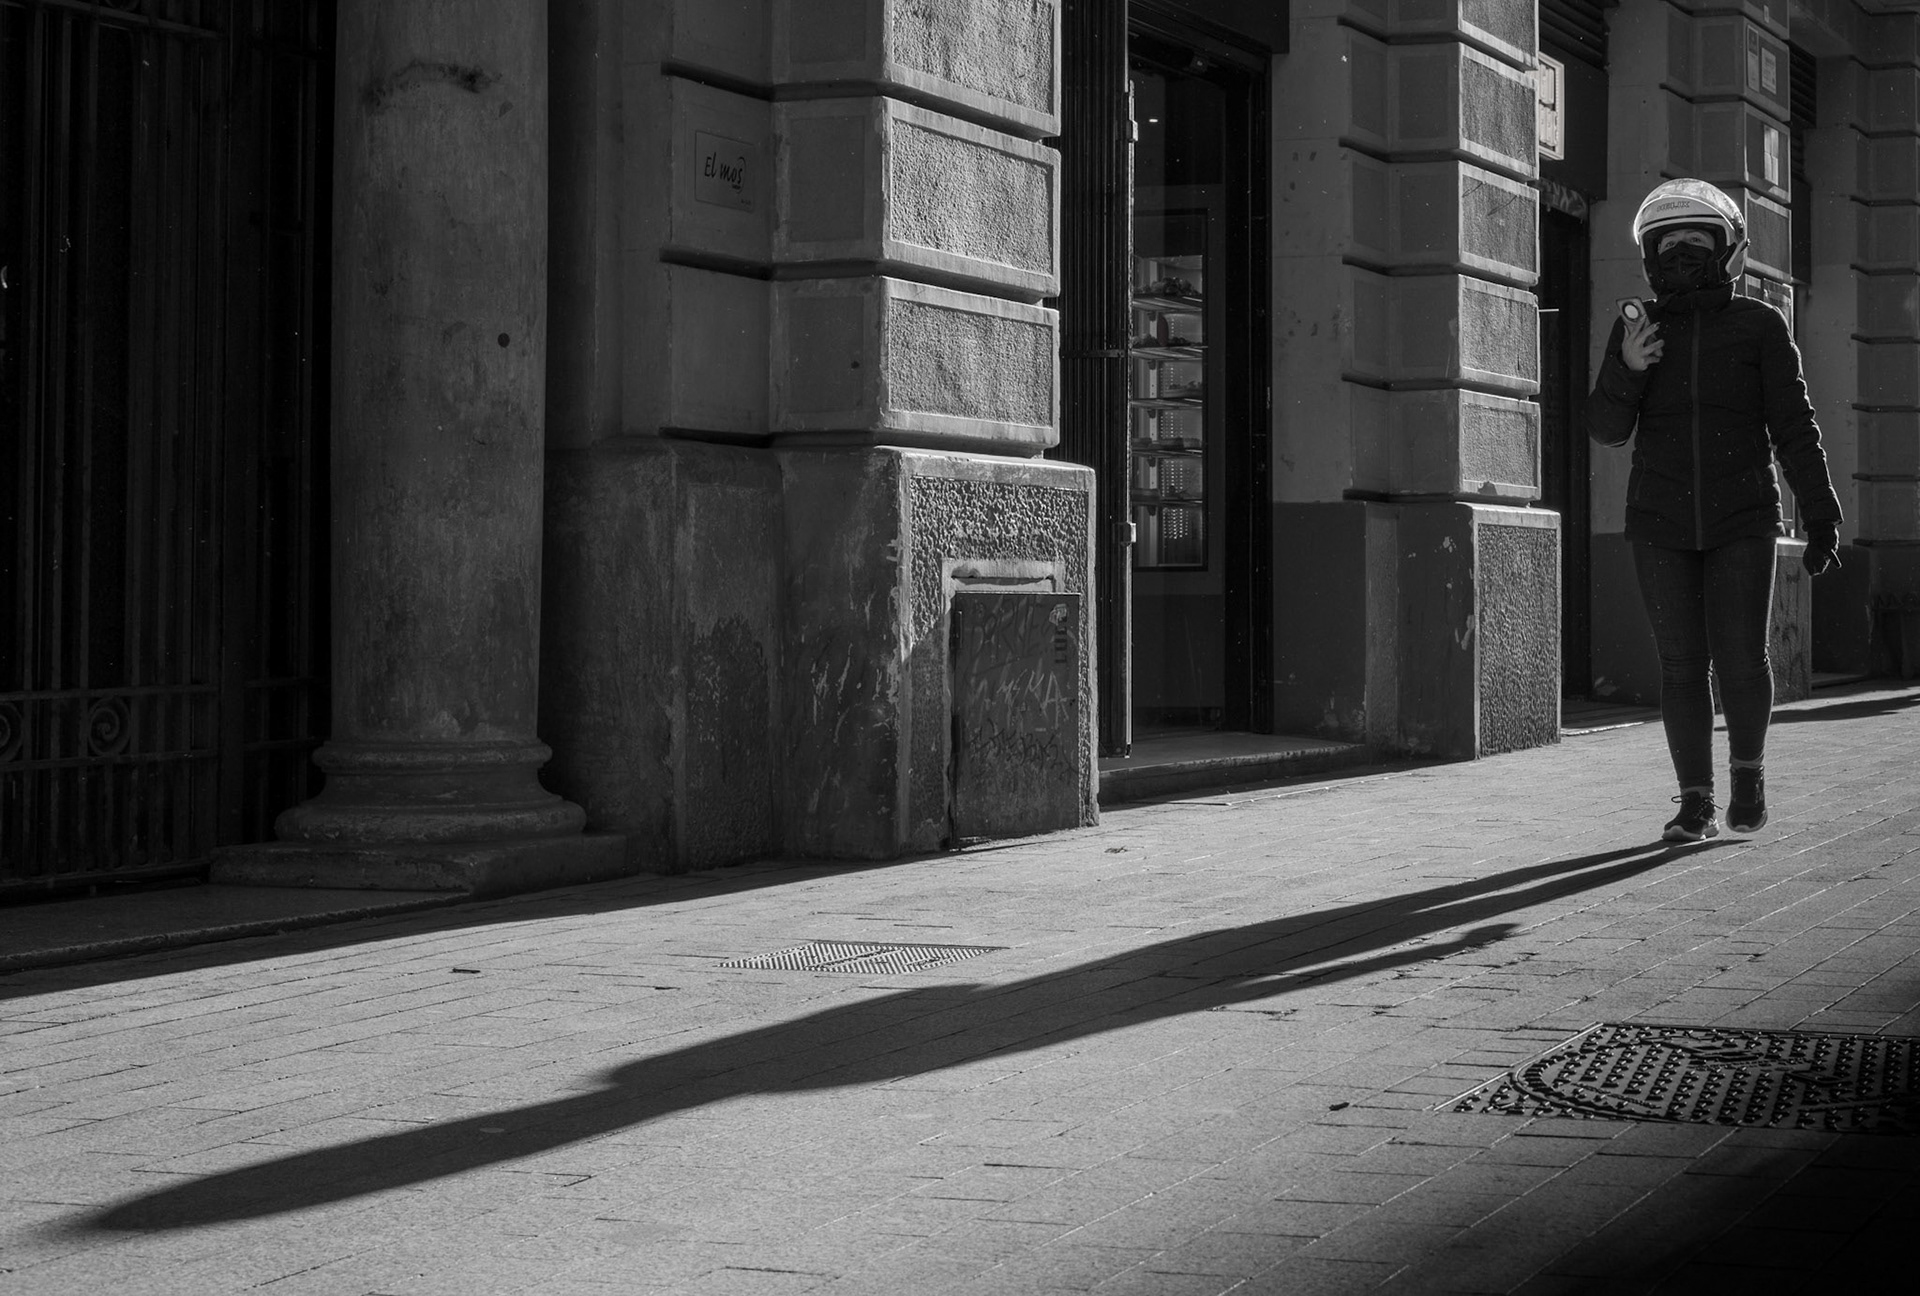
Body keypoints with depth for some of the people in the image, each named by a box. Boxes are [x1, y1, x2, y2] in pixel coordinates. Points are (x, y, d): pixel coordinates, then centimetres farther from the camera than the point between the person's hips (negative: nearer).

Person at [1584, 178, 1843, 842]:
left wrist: (1822, 520, -5)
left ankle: (1747, 770, 16)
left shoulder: (1759, 326, -1)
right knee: (1681, 663, 1)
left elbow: (1794, 429, -1)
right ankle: (1696, 804, 10)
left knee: (1741, 657, -9)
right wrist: (1626, 369, -20)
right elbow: (1606, 427, -1)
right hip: (1661, 527, 2)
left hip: (1742, 524, -1)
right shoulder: (1637, 327, 3)